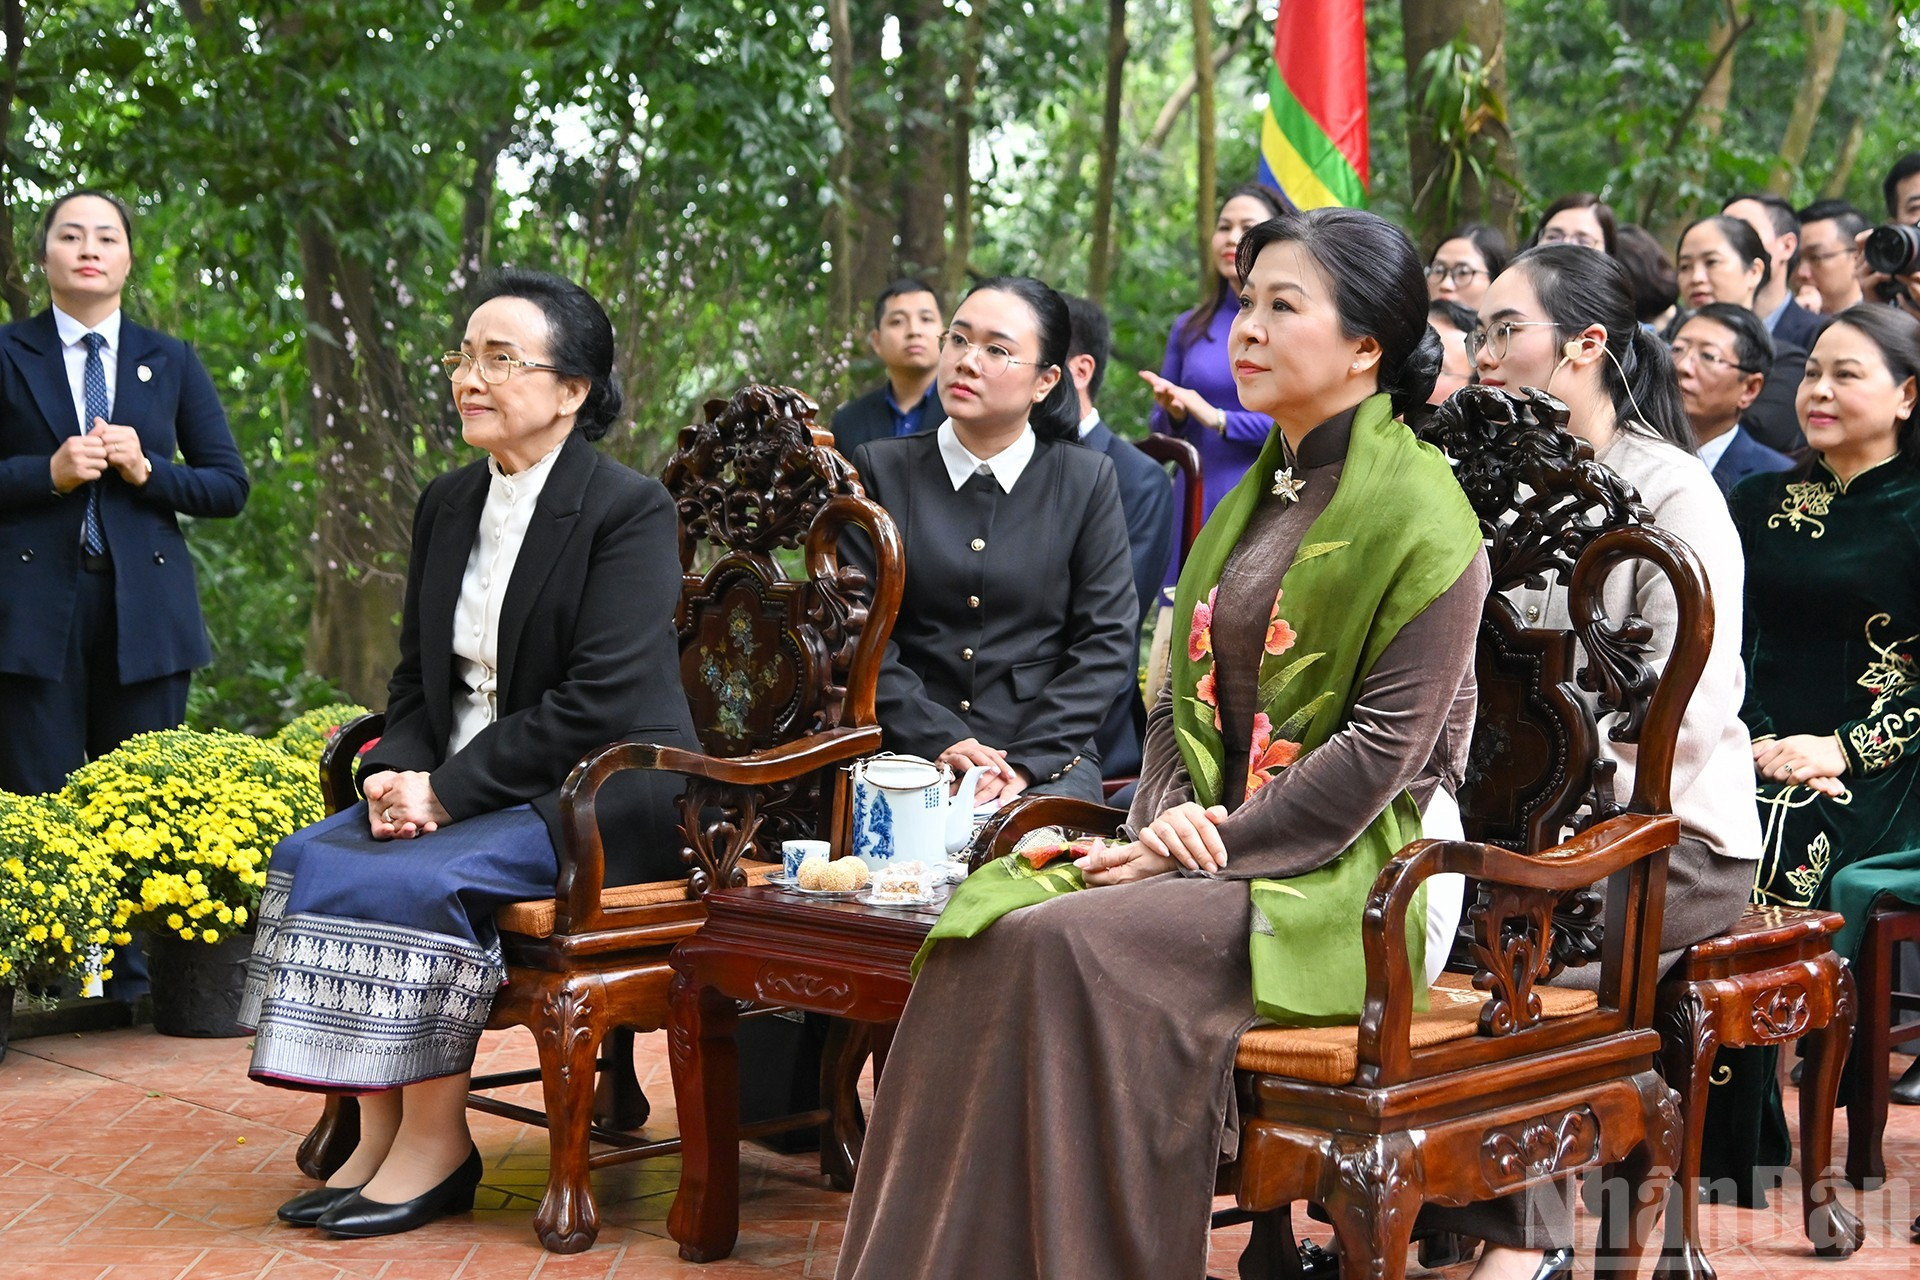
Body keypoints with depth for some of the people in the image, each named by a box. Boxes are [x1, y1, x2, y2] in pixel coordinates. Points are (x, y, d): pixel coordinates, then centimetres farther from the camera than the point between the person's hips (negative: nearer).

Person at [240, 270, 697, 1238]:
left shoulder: (629, 509, -12)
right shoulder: (447, 505, 12)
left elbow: (599, 701, -20)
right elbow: (417, 676, 15)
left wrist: (449, 792, -19)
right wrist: (398, 772, -7)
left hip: (599, 799, -7)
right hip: (459, 787, 7)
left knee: (412, 879, -28)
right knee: (310, 857, -15)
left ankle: (436, 1147, -13)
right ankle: (378, 1129, -11)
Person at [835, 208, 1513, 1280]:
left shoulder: (1420, 509, -7)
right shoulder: (1253, 497, 18)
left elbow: (1386, 744, -13)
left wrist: (1219, 845, -15)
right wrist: (1171, 813, -4)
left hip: (1340, 873, -7)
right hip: (1209, 843, 7)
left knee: (1073, 943, -29)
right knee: (988, 924, -19)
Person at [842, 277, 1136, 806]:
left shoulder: (1088, 480, 7)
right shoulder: (879, 469, 7)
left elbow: (1109, 642, 1)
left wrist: (1025, 762, -11)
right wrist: (937, 741, -12)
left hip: (1046, 759, 0)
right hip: (904, 756, 0)